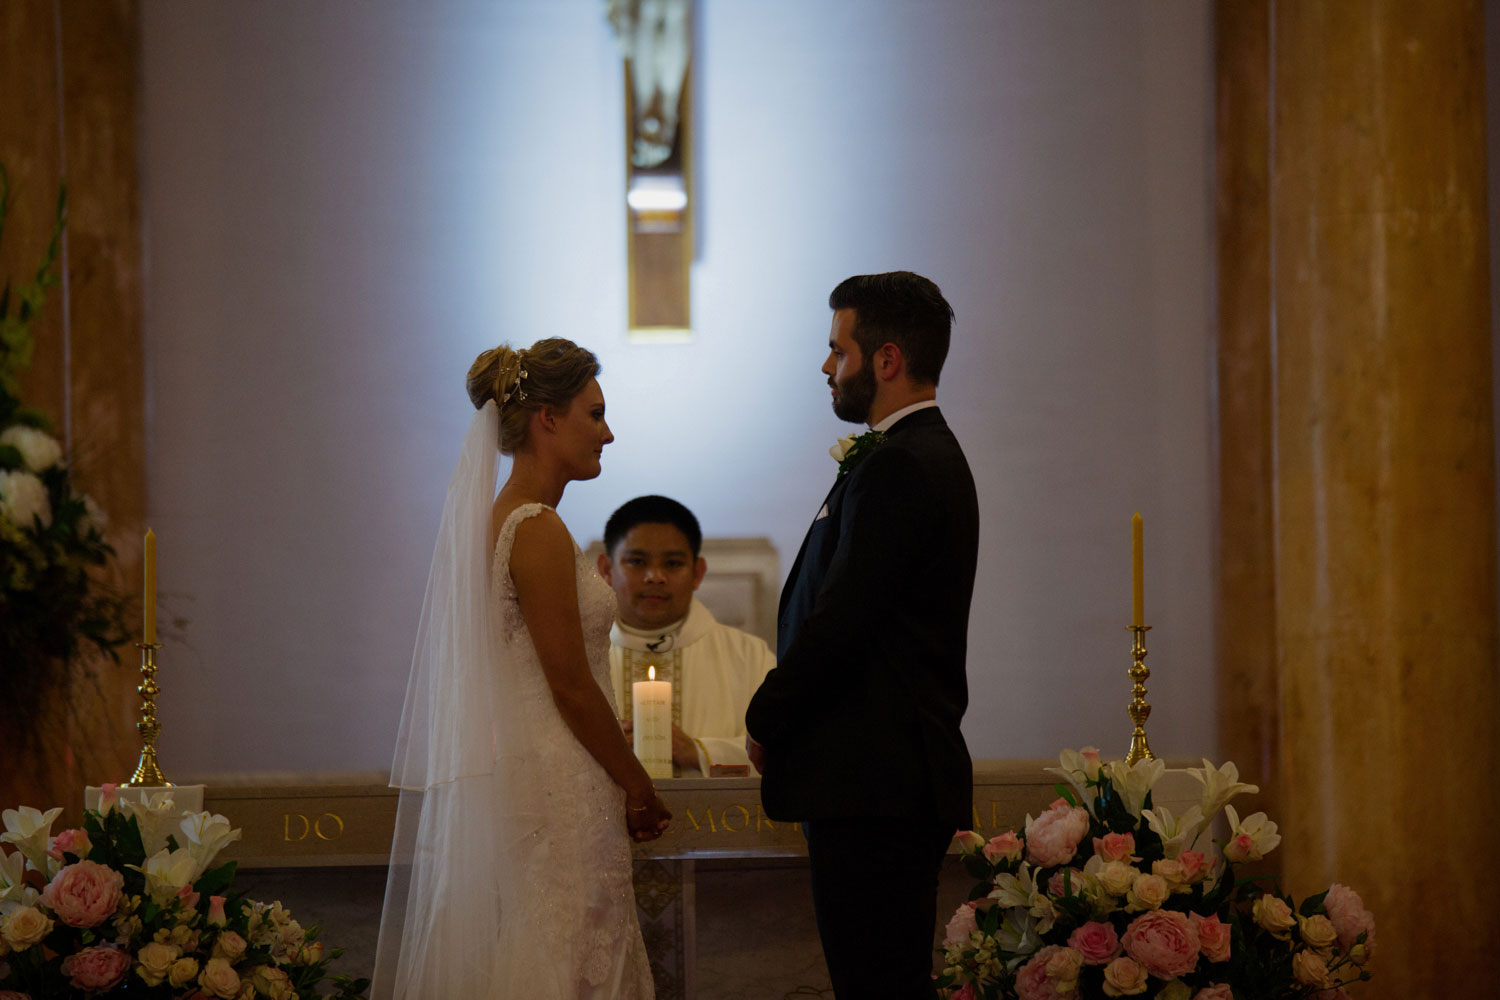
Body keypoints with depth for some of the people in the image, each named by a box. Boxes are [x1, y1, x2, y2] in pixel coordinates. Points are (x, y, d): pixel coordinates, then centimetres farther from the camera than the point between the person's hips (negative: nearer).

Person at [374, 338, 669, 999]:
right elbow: (571, 686, -16)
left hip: (510, 772, 10)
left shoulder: (498, 519, 13)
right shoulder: (538, 532, -16)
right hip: (557, 791, -10)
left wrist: (624, 783, 18)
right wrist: (639, 789, -6)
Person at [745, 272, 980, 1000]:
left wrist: (765, 721, -6)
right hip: (905, 776, 11)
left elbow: (840, 621, -18)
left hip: (874, 785, -11)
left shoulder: (898, 468, -15)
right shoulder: (930, 455, 19)